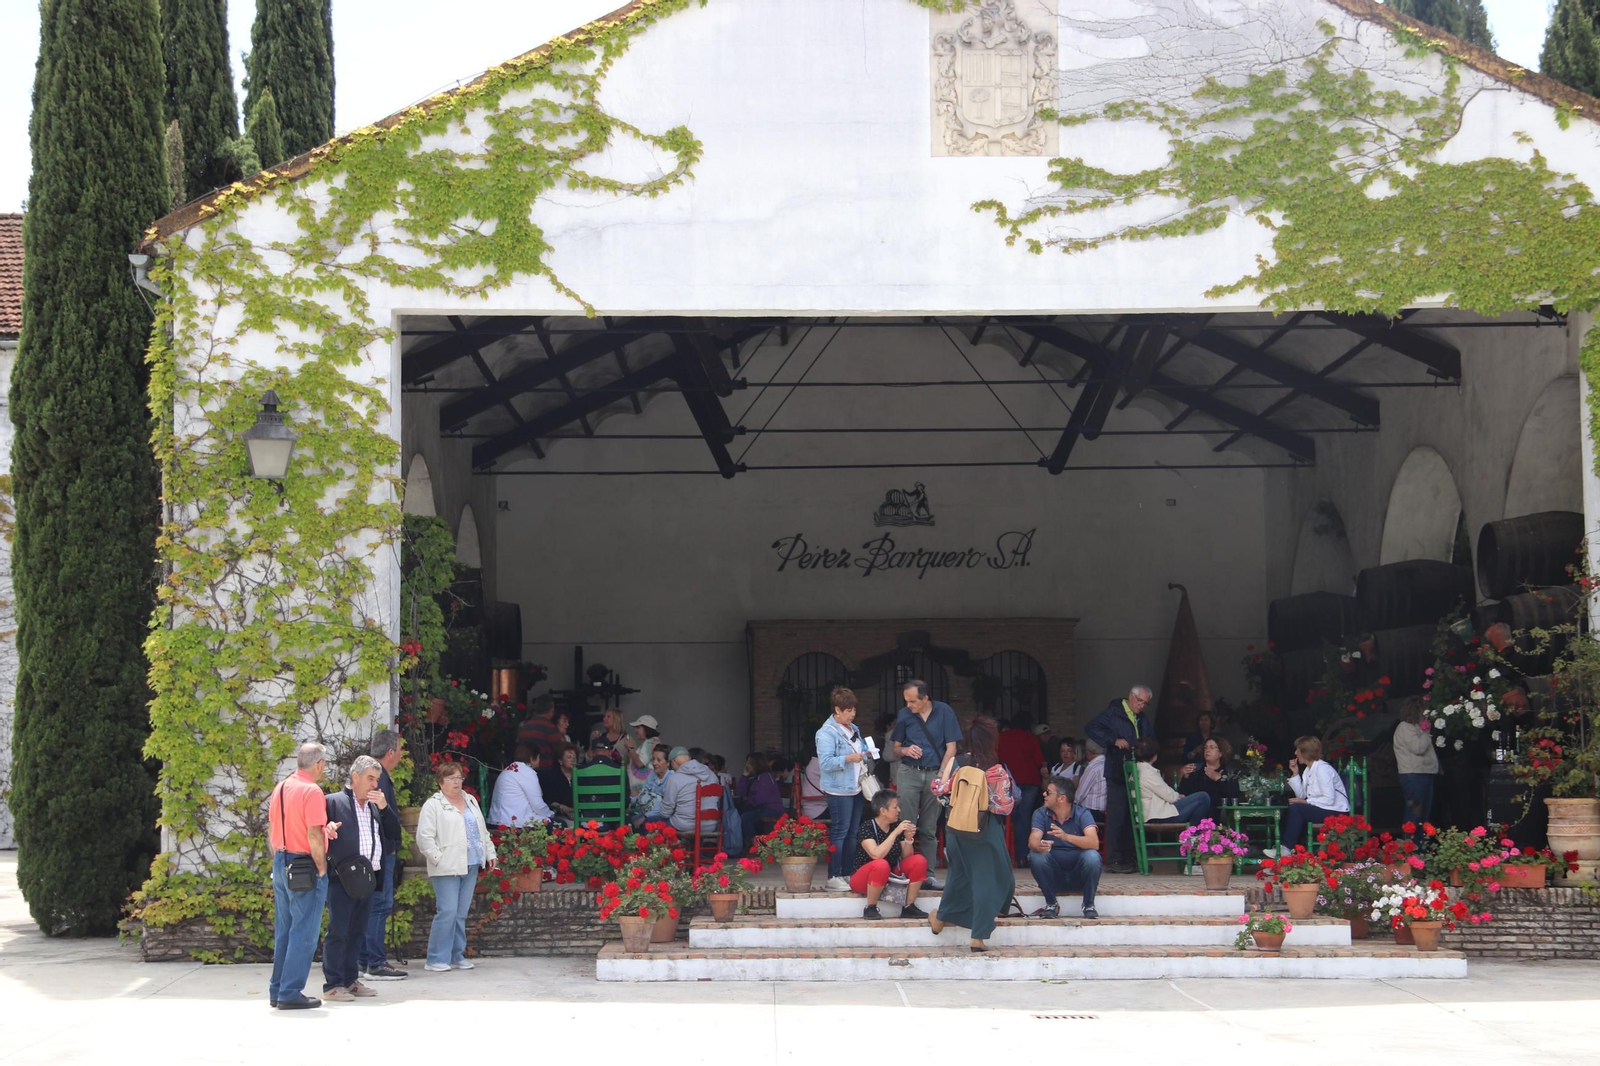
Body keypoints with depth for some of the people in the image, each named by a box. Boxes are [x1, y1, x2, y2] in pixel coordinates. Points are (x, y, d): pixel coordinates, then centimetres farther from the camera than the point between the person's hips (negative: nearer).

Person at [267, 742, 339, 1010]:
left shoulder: (280, 788, 10)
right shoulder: (312, 791, -15)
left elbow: (271, 830, 15)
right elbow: (314, 834, -20)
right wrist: (321, 868, -12)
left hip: (281, 865, 8)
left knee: (283, 930, 15)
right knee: (304, 932, -2)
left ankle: (277, 991, 19)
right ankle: (291, 993, -1)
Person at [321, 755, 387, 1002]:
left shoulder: (375, 804, 17)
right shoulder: (334, 801, -4)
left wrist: (384, 807, 2)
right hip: (342, 878, -7)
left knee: (357, 933, 13)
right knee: (338, 932, -5)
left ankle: (351, 981, 20)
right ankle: (332, 985, -2)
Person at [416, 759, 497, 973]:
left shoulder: (470, 801, 18)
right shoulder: (433, 805, -5)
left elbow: (482, 830, 25)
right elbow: (424, 837, -10)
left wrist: (489, 853, 17)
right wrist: (438, 858, -15)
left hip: (470, 867, 7)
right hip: (447, 868, -7)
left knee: (461, 914, 9)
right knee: (447, 912, -11)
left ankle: (457, 956, 16)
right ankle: (436, 959, -4)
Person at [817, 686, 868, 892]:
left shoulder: (854, 729, 14)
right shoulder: (827, 733, -13)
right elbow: (826, 762, -22)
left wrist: (865, 755, 9)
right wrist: (848, 759, -28)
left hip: (855, 788, 9)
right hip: (839, 790, -9)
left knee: (853, 832, 11)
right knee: (839, 832, -7)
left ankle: (848, 874, 18)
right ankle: (833, 877, -4)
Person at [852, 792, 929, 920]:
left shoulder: (896, 826, -1)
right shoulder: (867, 827, -18)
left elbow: (906, 857, 2)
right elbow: (877, 854, -33)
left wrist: (908, 839, -17)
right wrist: (896, 833, -30)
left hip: (890, 876, 6)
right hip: (864, 879, -6)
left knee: (919, 861, -11)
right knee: (881, 865, -37)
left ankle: (909, 907, -8)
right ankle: (870, 909, -21)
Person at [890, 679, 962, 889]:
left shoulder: (944, 712, -1)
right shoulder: (904, 715, 5)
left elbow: (951, 748, 0)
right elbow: (895, 749, 12)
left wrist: (941, 775, -8)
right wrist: (905, 750, -11)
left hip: (935, 774, -1)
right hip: (909, 773, 1)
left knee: (929, 829, 4)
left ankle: (928, 874, 6)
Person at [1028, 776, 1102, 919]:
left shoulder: (1082, 814, -11)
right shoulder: (1041, 814, -5)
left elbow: (1094, 843, -28)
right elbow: (1032, 841, -20)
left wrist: (1067, 837, -45)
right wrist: (1040, 846, -46)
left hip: (1079, 875, -2)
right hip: (1054, 877, 2)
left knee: (1092, 856, -30)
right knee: (1035, 855, -26)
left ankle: (1089, 905, -11)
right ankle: (1051, 904, -9)